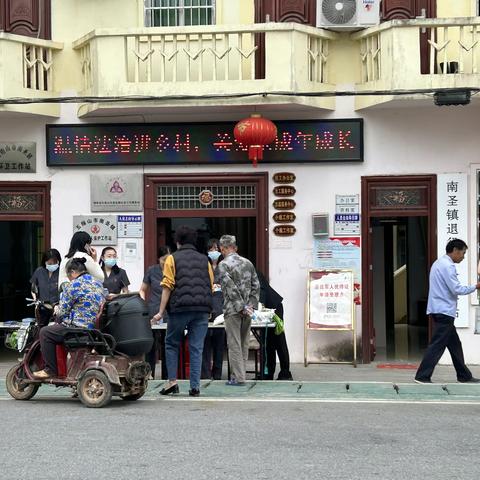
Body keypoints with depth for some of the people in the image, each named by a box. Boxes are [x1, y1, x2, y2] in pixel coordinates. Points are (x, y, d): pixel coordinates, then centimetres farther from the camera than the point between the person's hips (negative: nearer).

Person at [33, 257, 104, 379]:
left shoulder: (73, 285, -12)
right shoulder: (98, 283, 14)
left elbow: (63, 312, -7)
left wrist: (58, 318, 17)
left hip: (81, 327, -9)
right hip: (96, 327, 9)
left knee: (45, 332, 2)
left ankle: (50, 370, 5)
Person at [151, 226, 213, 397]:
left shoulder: (172, 259, 4)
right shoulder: (204, 259, 14)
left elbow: (167, 286, -3)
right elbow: (211, 286, 13)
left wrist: (161, 312, -3)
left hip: (180, 308, -2)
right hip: (202, 310, 3)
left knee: (172, 344, 12)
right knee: (196, 348, 4)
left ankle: (172, 381, 3)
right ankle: (195, 387, 1)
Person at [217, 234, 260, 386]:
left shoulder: (223, 265, -9)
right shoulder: (248, 263, 10)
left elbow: (231, 288, -16)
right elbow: (256, 286, 7)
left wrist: (242, 307, -13)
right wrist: (251, 305, 6)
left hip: (232, 310, -6)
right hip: (247, 311, 6)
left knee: (234, 345, -1)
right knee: (244, 344, 12)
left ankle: (238, 378, -2)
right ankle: (240, 375, 17)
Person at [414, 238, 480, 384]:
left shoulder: (439, 263, 17)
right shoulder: (448, 266, -15)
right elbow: (456, 289, -18)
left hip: (440, 311, 11)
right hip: (444, 312, -11)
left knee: (454, 344, 14)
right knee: (437, 345, -8)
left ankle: (464, 376, 20)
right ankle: (422, 376, -8)